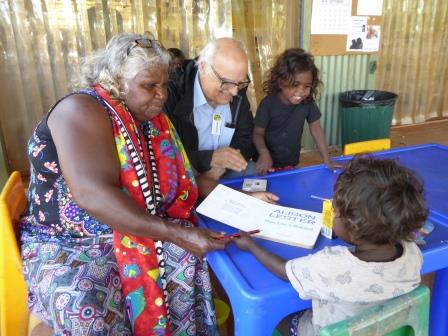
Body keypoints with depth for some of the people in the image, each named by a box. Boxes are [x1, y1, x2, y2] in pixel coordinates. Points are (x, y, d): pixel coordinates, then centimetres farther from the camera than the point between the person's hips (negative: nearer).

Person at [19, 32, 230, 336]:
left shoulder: (154, 121, 5)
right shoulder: (82, 110, -18)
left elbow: (180, 181, 8)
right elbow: (92, 195, -32)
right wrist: (175, 234, -35)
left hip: (137, 236, 6)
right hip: (70, 244, -5)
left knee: (192, 260, -18)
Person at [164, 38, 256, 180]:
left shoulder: (238, 95, 0)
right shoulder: (172, 96, -17)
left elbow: (247, 139, 4)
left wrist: (221, 165, -14)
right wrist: (209, 158, -26)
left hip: (228, 172, 5)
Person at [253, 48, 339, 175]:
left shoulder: (308, 102, -13)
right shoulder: (268, 104, -22)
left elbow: (316, 129, -3)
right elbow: (258, 133, -16)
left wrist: (327, 160, -6)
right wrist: (264, 154, -36)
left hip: (292, 163, 3)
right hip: (269, 163, -3)